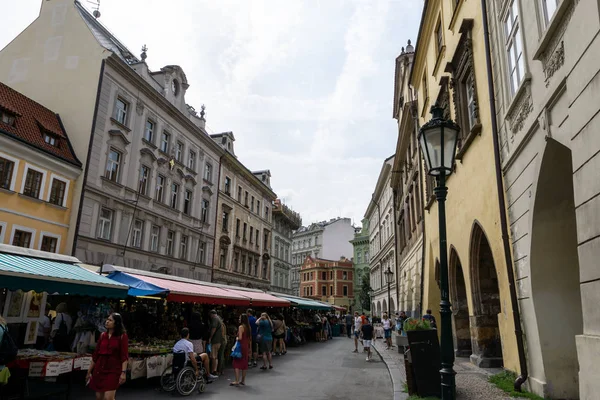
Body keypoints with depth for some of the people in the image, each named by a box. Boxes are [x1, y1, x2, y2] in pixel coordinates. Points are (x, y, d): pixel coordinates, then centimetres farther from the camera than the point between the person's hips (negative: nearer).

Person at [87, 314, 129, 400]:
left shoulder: (122, 336, -6)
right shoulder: (102, 335, 8)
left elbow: (124, 356, -10)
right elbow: (95, 355, 12)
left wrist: (123, 372, -17)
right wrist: (89, 371, 13)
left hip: (113, 370, -5)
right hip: (100, 369, 5)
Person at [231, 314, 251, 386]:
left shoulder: (241, 327, -13)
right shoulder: (248, 327, 9)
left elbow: (240, 338, -20)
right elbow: (250, 339, 13)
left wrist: (236, 338, 1)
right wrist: (249, 348, 20)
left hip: (241, 346, -7)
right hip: (246, 347, 7)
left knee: (236, 363, -2)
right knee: (244, 363, 12)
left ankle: (237, 381, -7)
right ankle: (243, 381, 18)